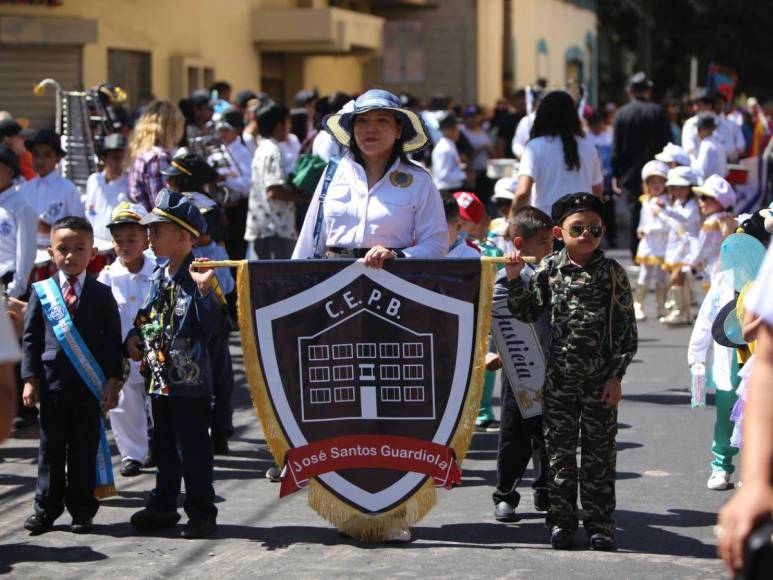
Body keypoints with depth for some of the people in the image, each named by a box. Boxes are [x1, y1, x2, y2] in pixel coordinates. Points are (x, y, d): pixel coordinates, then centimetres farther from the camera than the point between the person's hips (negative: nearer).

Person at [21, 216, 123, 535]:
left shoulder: (102, 294, 3)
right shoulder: (41, 292, 4)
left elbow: (112, 340, 3)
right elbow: (31, 338, 5)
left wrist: (112, 382, -3)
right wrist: (30, 380, -2)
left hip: (90, 385, 0)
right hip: (52, 383, 1)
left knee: (85, 450, 4)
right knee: (51, 449, 6)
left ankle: (82, 511, 13)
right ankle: (46, 509, 15)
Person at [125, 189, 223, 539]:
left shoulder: (195, 278, -16)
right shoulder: (159, 277, 9)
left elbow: (212, 323, -25)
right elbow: (148, 314, 22)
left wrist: (203, 290, -37)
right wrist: (134, 336, 5)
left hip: (190, 381, -8)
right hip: (160, 377, 8)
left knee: (193, 450, 0)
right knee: (163, 447, 18)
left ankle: (202, 513, 10)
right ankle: (163, 507, 30)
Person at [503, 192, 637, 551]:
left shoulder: (612, 273, -3)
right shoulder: (549, 270, 2)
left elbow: (625, 328, -2)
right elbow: (528, 313, 7)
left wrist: (616, 376, -6)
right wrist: (515, 280, -7)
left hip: (600, 380, -1)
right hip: (559, 378, 2)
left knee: (599, 452, 5)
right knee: (559, 450, 7)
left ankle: (599, 522, 13)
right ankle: (562, 519, 16)